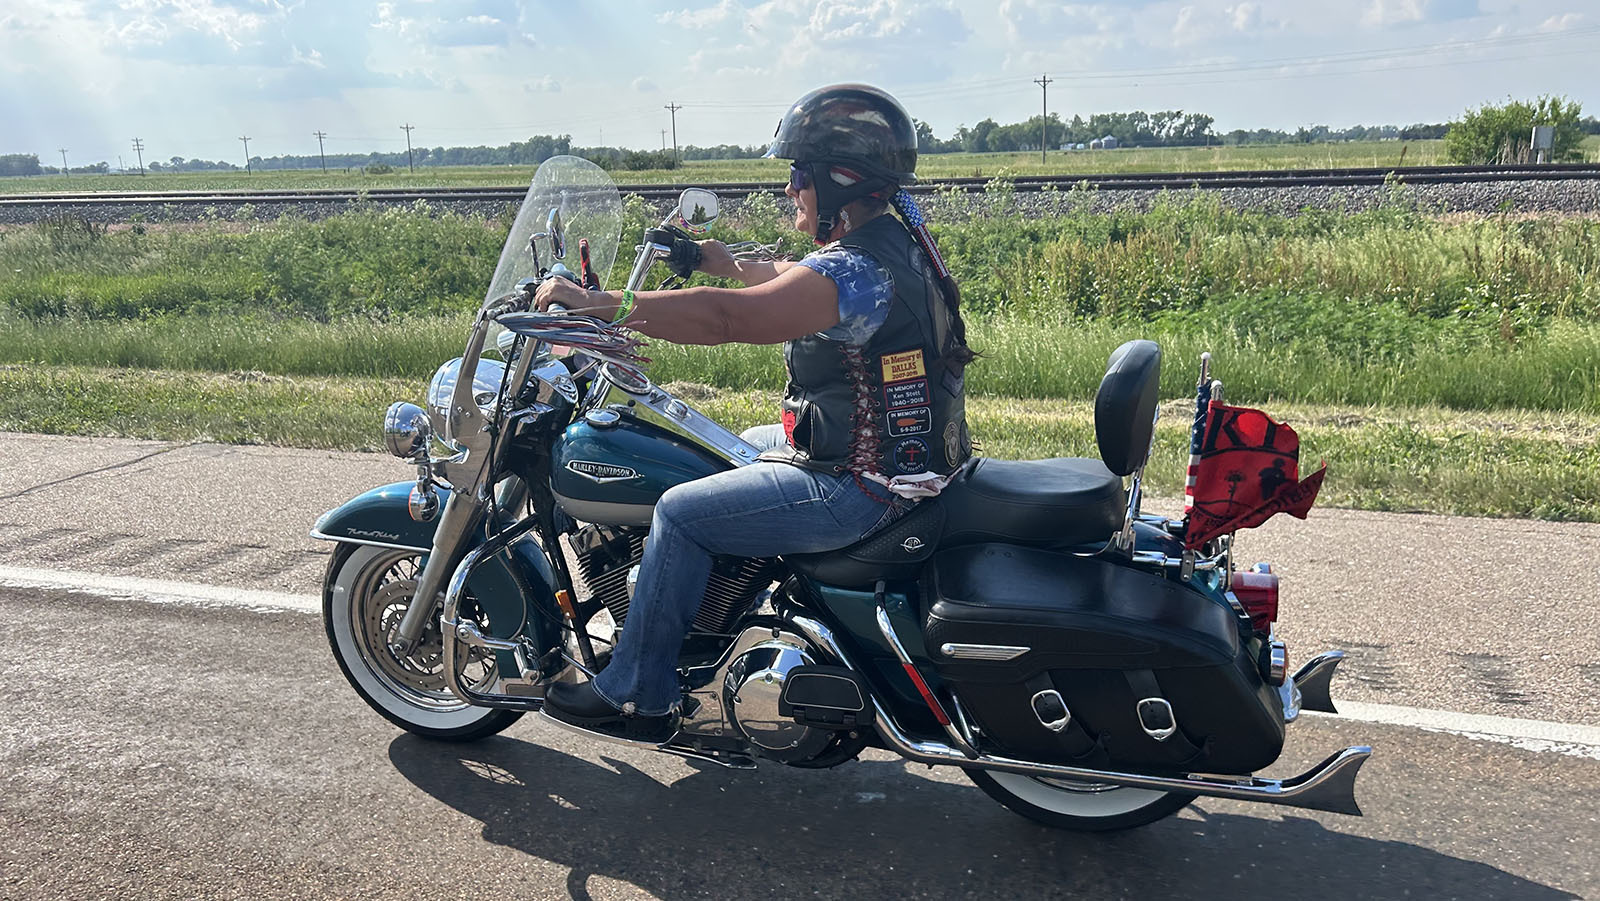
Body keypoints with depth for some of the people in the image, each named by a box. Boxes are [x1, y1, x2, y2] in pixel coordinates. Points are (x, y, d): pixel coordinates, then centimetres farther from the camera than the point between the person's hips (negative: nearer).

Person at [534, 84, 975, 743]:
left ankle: (638, 696, 7)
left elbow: (729, 317, -35)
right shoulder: (896, 238, 7)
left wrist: (600, 304, -31)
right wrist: (730, 263, 30)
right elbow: (799, 283, 26)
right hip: (900, 449, 11)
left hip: (860, 485, -11)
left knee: (681, 513, -7)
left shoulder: (858, 269, -25)